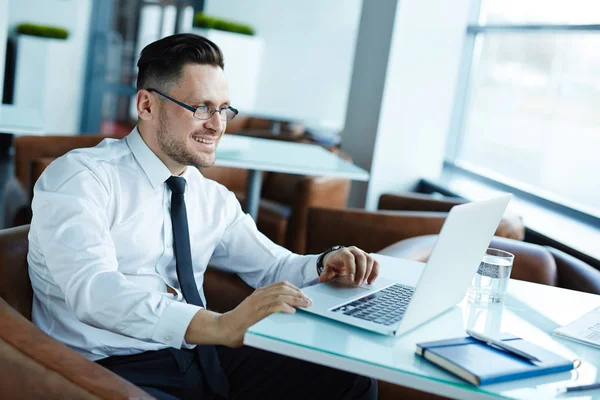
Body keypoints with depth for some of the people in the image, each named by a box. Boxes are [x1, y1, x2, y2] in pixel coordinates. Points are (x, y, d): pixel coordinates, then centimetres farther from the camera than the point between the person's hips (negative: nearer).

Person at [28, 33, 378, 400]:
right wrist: (220, 326, -37)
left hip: (198, 354, 7)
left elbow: (275, 267, 18)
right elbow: (93, 289, -25)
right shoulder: (79, 178, -9)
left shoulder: (213, 197, 12)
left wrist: (325, 265, -6)